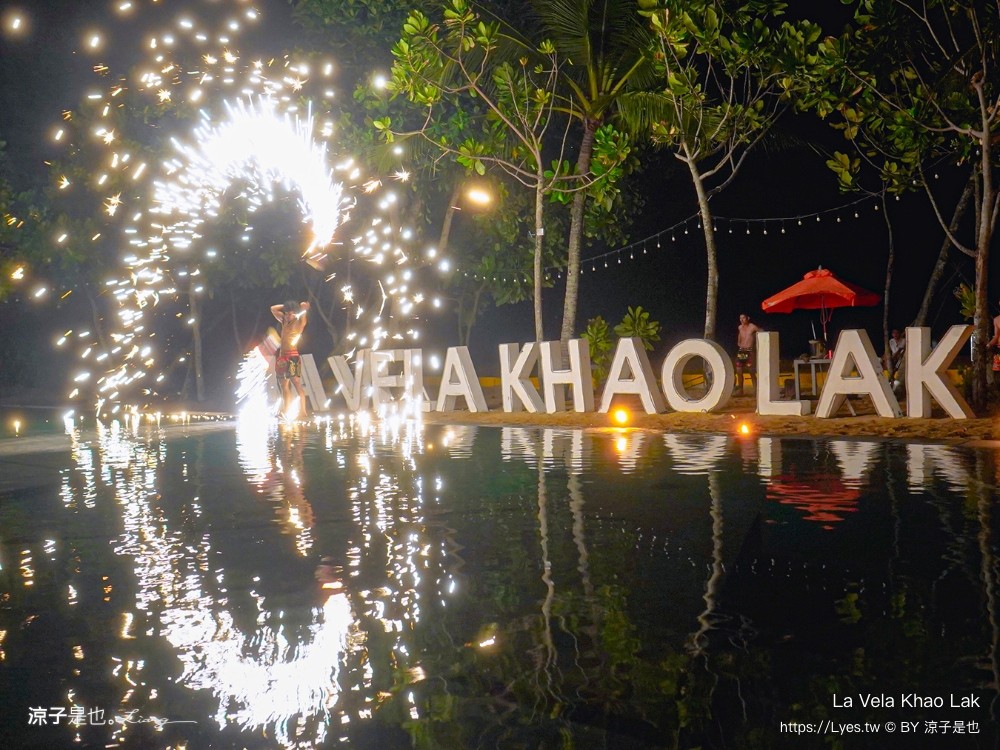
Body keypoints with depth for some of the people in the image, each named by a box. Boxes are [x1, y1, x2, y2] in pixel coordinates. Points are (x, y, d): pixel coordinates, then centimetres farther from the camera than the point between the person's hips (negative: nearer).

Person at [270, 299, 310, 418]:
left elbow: (305, 305, -13)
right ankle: (286, 413, 8)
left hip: (293, 357, -7)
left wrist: (303, 307, 8)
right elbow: (273, 308, 23)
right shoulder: (284, 322, 16)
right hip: (282, 357, 7)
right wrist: (286, 306, 16)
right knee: (284, 387, 6)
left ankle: (302, 412, -13)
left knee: (297, 385, -11)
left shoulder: (300, 322, -2)